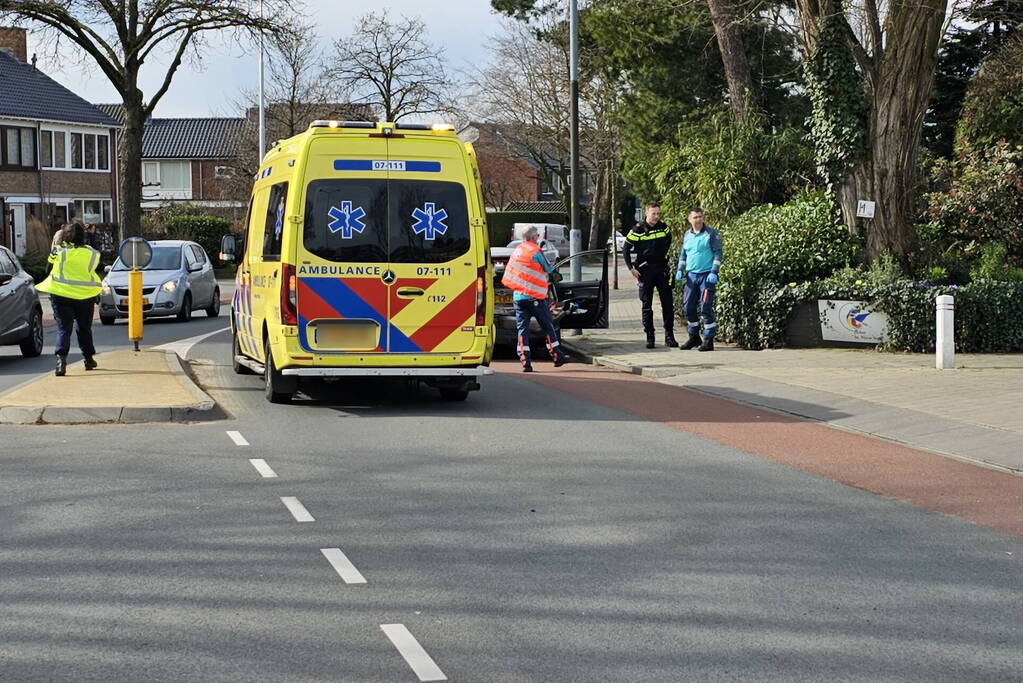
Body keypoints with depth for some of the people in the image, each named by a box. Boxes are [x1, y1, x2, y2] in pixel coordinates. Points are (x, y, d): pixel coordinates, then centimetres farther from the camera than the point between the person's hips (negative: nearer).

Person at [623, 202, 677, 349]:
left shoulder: (663, 228, 5)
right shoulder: (638, 230, -7)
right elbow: (626, 250, -1)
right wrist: (631, 268, -6)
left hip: (662, 270, 3)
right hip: (645, 270, -3)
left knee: (668, 304, 2)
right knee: (647, 305, 1)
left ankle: (669, 336, 9)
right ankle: (649, 337, 6)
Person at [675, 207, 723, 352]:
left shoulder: (711, 234, -5)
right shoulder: (687, 235, 12)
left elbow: (718, 253, -7)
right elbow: (683, 254, 22)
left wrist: (714, 272, -15)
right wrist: (680, 270, 9)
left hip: (707, 275, -6)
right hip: (691, 275, 6)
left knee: (706, 307, -9)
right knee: (689, 307, 7)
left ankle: (709, 340, -4)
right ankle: (694, 337, 22)